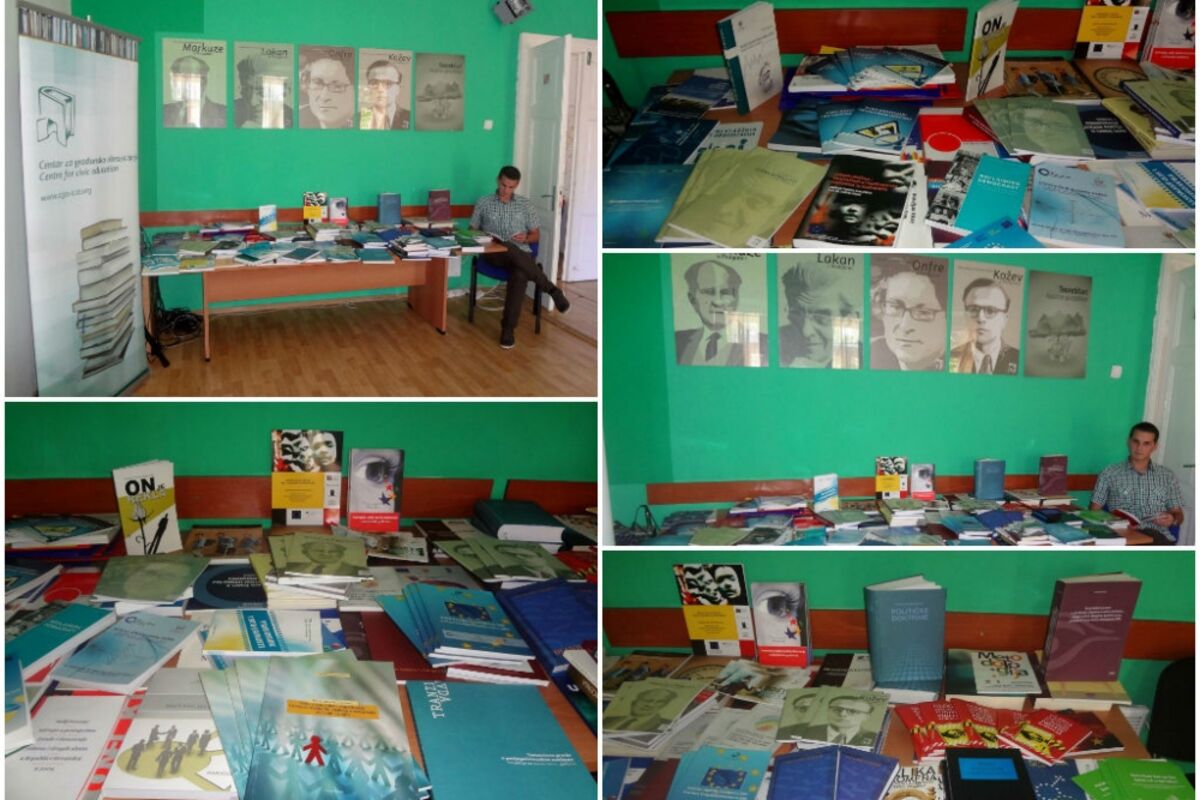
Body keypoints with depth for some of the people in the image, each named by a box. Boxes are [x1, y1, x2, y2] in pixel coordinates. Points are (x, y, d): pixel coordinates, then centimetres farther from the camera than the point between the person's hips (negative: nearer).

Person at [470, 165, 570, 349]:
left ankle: (508, 328, -33)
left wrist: (526, 238, -7)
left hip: (520, 253, 1)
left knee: (520, 274, -37)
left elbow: (535, 235, 16)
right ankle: (550, 288, -27)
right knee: (509, 249, -39)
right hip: (494, 253, -1)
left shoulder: (525, 204, 14)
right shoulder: (483, 202, 12)